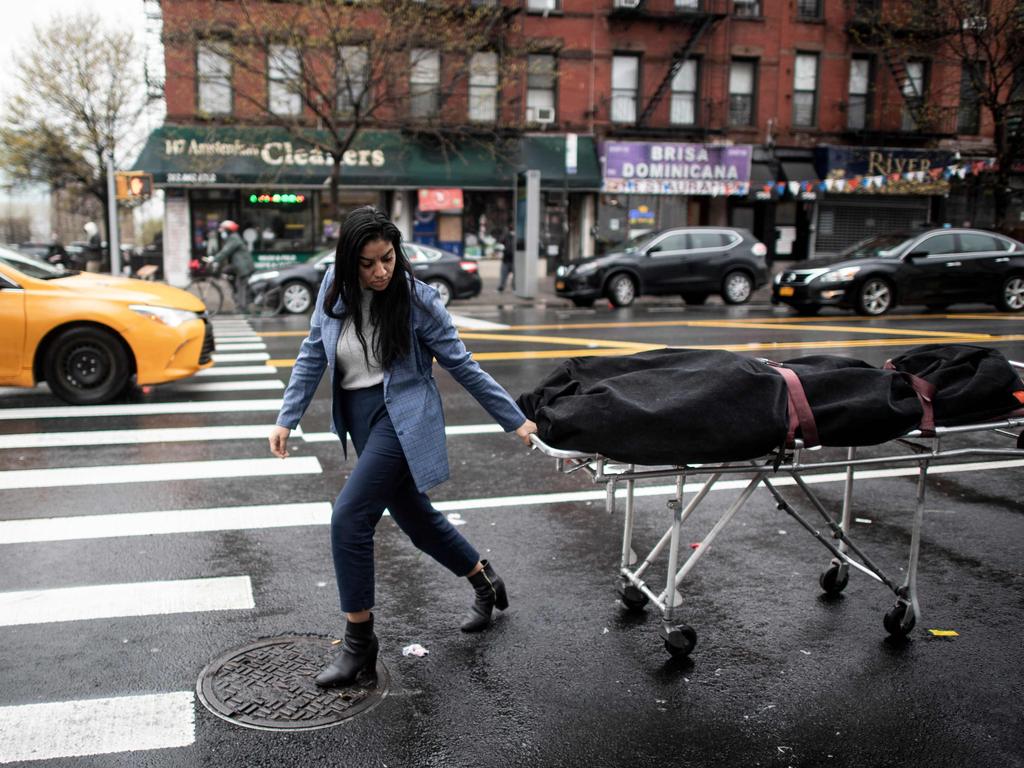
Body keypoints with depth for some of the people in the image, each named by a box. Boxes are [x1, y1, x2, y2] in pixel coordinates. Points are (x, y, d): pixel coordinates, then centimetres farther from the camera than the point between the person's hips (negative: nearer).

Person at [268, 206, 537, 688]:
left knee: (349, 517, -17)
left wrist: (514, 420, -2)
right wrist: (287, 417, 2)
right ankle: (486, 584, 40)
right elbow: (313, 354, 7)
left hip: (401, 417, -6)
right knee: (415, 518, 16)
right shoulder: (334, 286, -2)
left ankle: (359, 643, -2)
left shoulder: (417, 299, -13)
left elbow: (461, 365, -6)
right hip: (357, 417, 6)